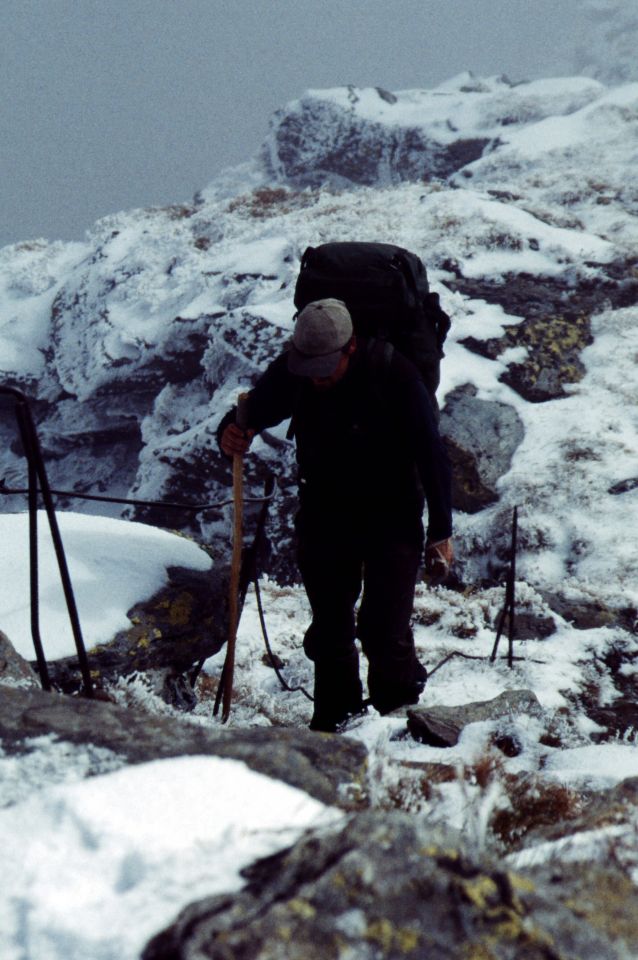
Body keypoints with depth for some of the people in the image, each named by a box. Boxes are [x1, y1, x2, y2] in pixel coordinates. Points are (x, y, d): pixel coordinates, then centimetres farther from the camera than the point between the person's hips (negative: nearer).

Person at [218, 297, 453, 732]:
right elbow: (253, 410, 5)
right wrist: (232, 432, -20)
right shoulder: (290, 372, -11)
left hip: (392, 517, -4)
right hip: (325, 516, 4)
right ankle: (334, 721, 24)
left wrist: (441, 532, -11)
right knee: (329, 630, 10)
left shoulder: (394, 374, -21)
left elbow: (431, 455, -14)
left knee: (384, 629, -12)